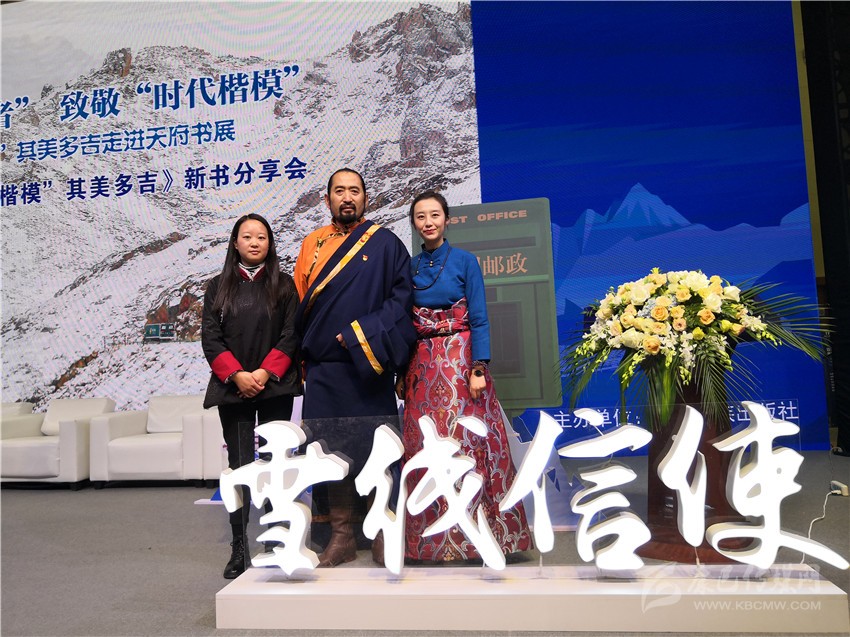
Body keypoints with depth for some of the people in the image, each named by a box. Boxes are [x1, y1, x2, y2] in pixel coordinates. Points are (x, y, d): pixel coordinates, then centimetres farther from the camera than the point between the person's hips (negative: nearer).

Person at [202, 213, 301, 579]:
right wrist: (236, 375, -11)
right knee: (240, 466, 0)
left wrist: (265, 372, -12)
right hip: (233, 388, 1)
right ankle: (238, 549, 9)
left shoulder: (284, 285, 7)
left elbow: (291, 335, -1)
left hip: (276, 387, 0)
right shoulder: (219, 287, 10)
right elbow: (210, 337, 2)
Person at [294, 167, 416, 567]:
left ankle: (383, 535, 16)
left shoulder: (385, 244, 3)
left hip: (369, 367, -3)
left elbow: (402, 295, -5)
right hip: (324, 369, 3)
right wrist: (304, 355, 5)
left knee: (377, 452, 2)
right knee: (333, 452, 6)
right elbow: (299, 305, 14)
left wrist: (361, 334, -13)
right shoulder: (312, 245, 13)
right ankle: (342, 536, 18)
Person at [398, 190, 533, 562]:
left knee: (466, 444, -3)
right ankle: (433, 537, 19)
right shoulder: (409, 266, 10)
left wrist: (478, 368, -13)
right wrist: (401, 372, 9)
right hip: (422, 367, 4)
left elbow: (479, 319, -5)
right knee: (425, 448, 5)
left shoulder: (464, 260, 0)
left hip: (460, 361, -3)